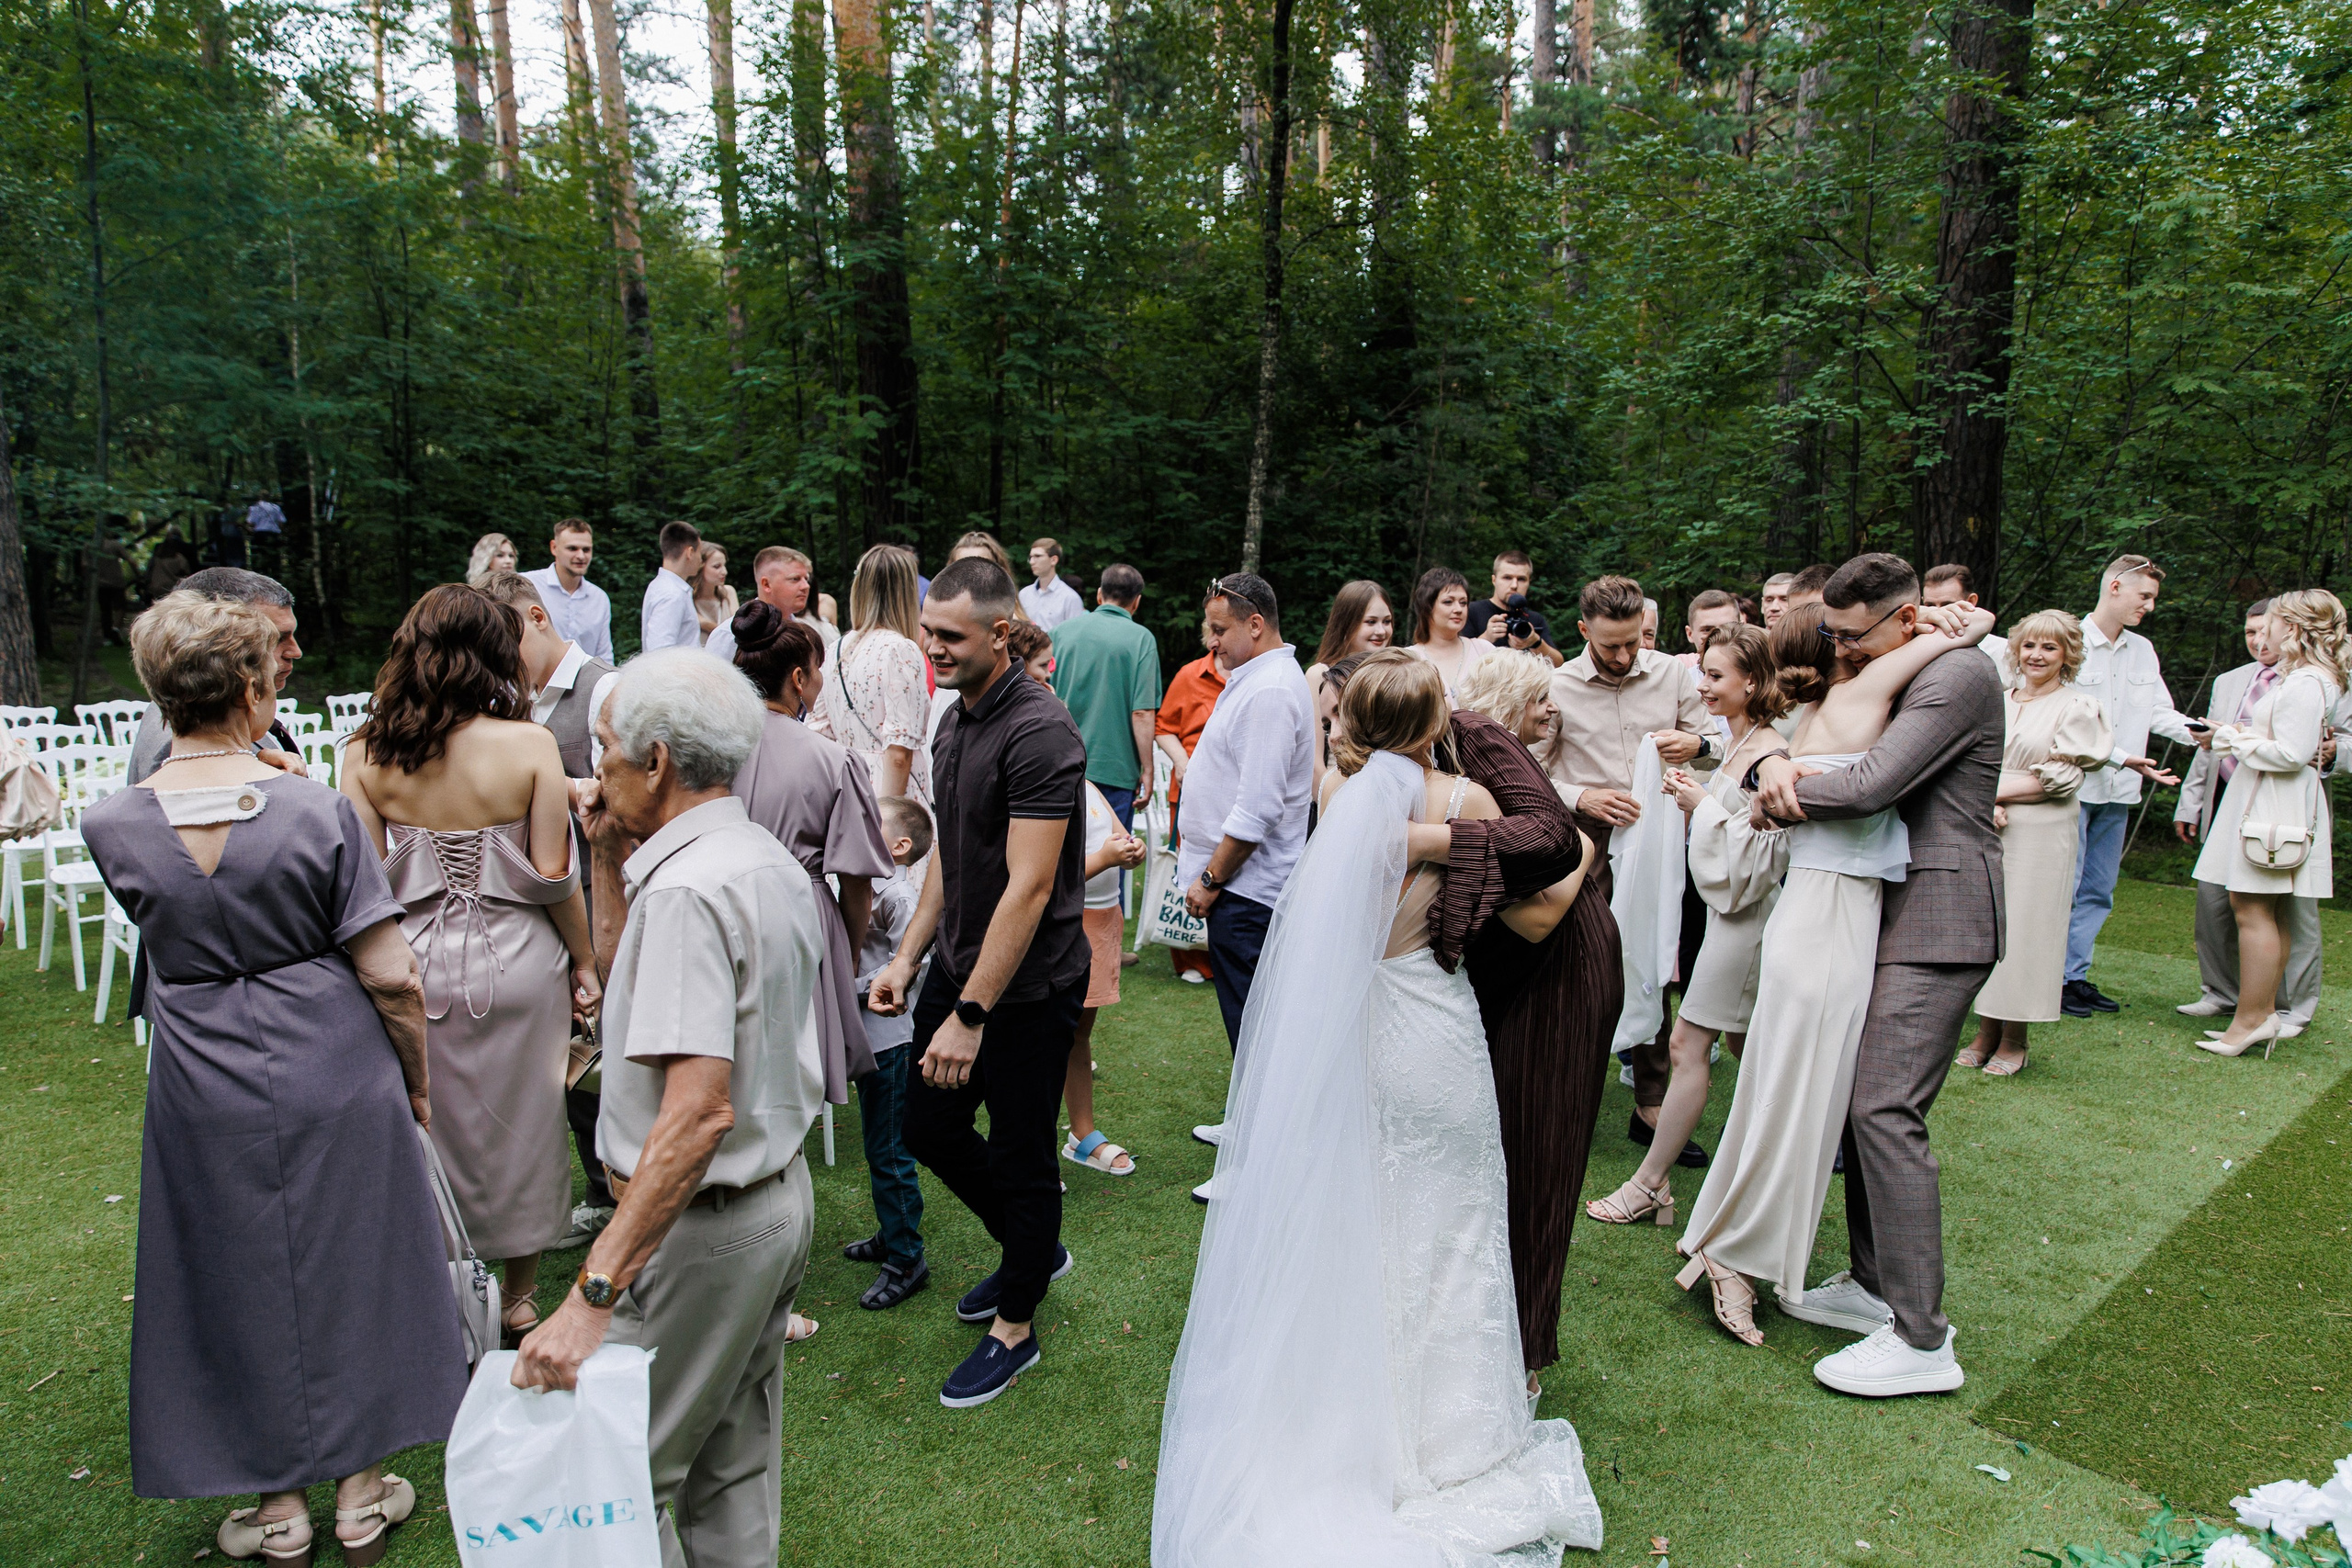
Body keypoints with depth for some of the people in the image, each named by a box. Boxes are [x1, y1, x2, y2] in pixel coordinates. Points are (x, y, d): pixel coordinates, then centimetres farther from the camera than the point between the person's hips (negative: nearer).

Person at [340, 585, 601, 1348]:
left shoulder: (364, 752, -6)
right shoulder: (528, 744, -14)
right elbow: (553, 875, -12)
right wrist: (585, 963, 0)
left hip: (415, 965, 2)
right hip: (516, 966, -2)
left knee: (429, 1128, 18)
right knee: (521, 1129, 15)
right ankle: (519, 1301, 31)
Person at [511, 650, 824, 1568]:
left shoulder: (687, 887, -24)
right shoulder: (770, 860, 7)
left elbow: (698, 1110, -31)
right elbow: (630, 977, 20)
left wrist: (593, 1294, -31)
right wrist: (607, 858, 9)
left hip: (700, 1223, -10)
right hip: (780, 1196, 10)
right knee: (735, 1465, 21)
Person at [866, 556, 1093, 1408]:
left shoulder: (1039, 731, -22)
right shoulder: (956, 719, 7)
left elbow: (1029, 886, -26)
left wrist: (971, 1015, -25)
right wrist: (907, 956, 10)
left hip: (1030, 984, -9)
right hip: (960, 965, 9)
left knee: (1020, 1153, 7)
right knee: (929, 1127, 18)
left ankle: (1014, 1328, 29)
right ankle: (1036, 1250, 41)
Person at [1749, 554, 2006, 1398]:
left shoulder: (1959, 673, -13)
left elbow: (1870, 784, -23)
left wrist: (1779, 802, -8)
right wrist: (1773, 764, -9)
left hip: (1938, 919, -10)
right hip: (1888, 912, 10)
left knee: (1884, 1109, -13)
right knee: (1858, 1098, 13)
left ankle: (1921, 1339, -5)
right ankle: (1873, 1283, 25)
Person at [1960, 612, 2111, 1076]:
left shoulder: (2077, 709, 0)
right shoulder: (1997, 699, 12)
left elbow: (2058, 780, -8)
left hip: (2039, 834, -4)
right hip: (1985, 828, 4)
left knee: (2022, 926, -1)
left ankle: (2014, 1041, 10)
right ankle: (1986, 1032, 15)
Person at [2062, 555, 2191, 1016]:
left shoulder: (2143, 651, 13)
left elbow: (2160, 713, 9)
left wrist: (2196, 731, -10)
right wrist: (2122, 758, -20)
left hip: (2118, 791, 7)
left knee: (2098, 892, 10)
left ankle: (2075, 975, 18)